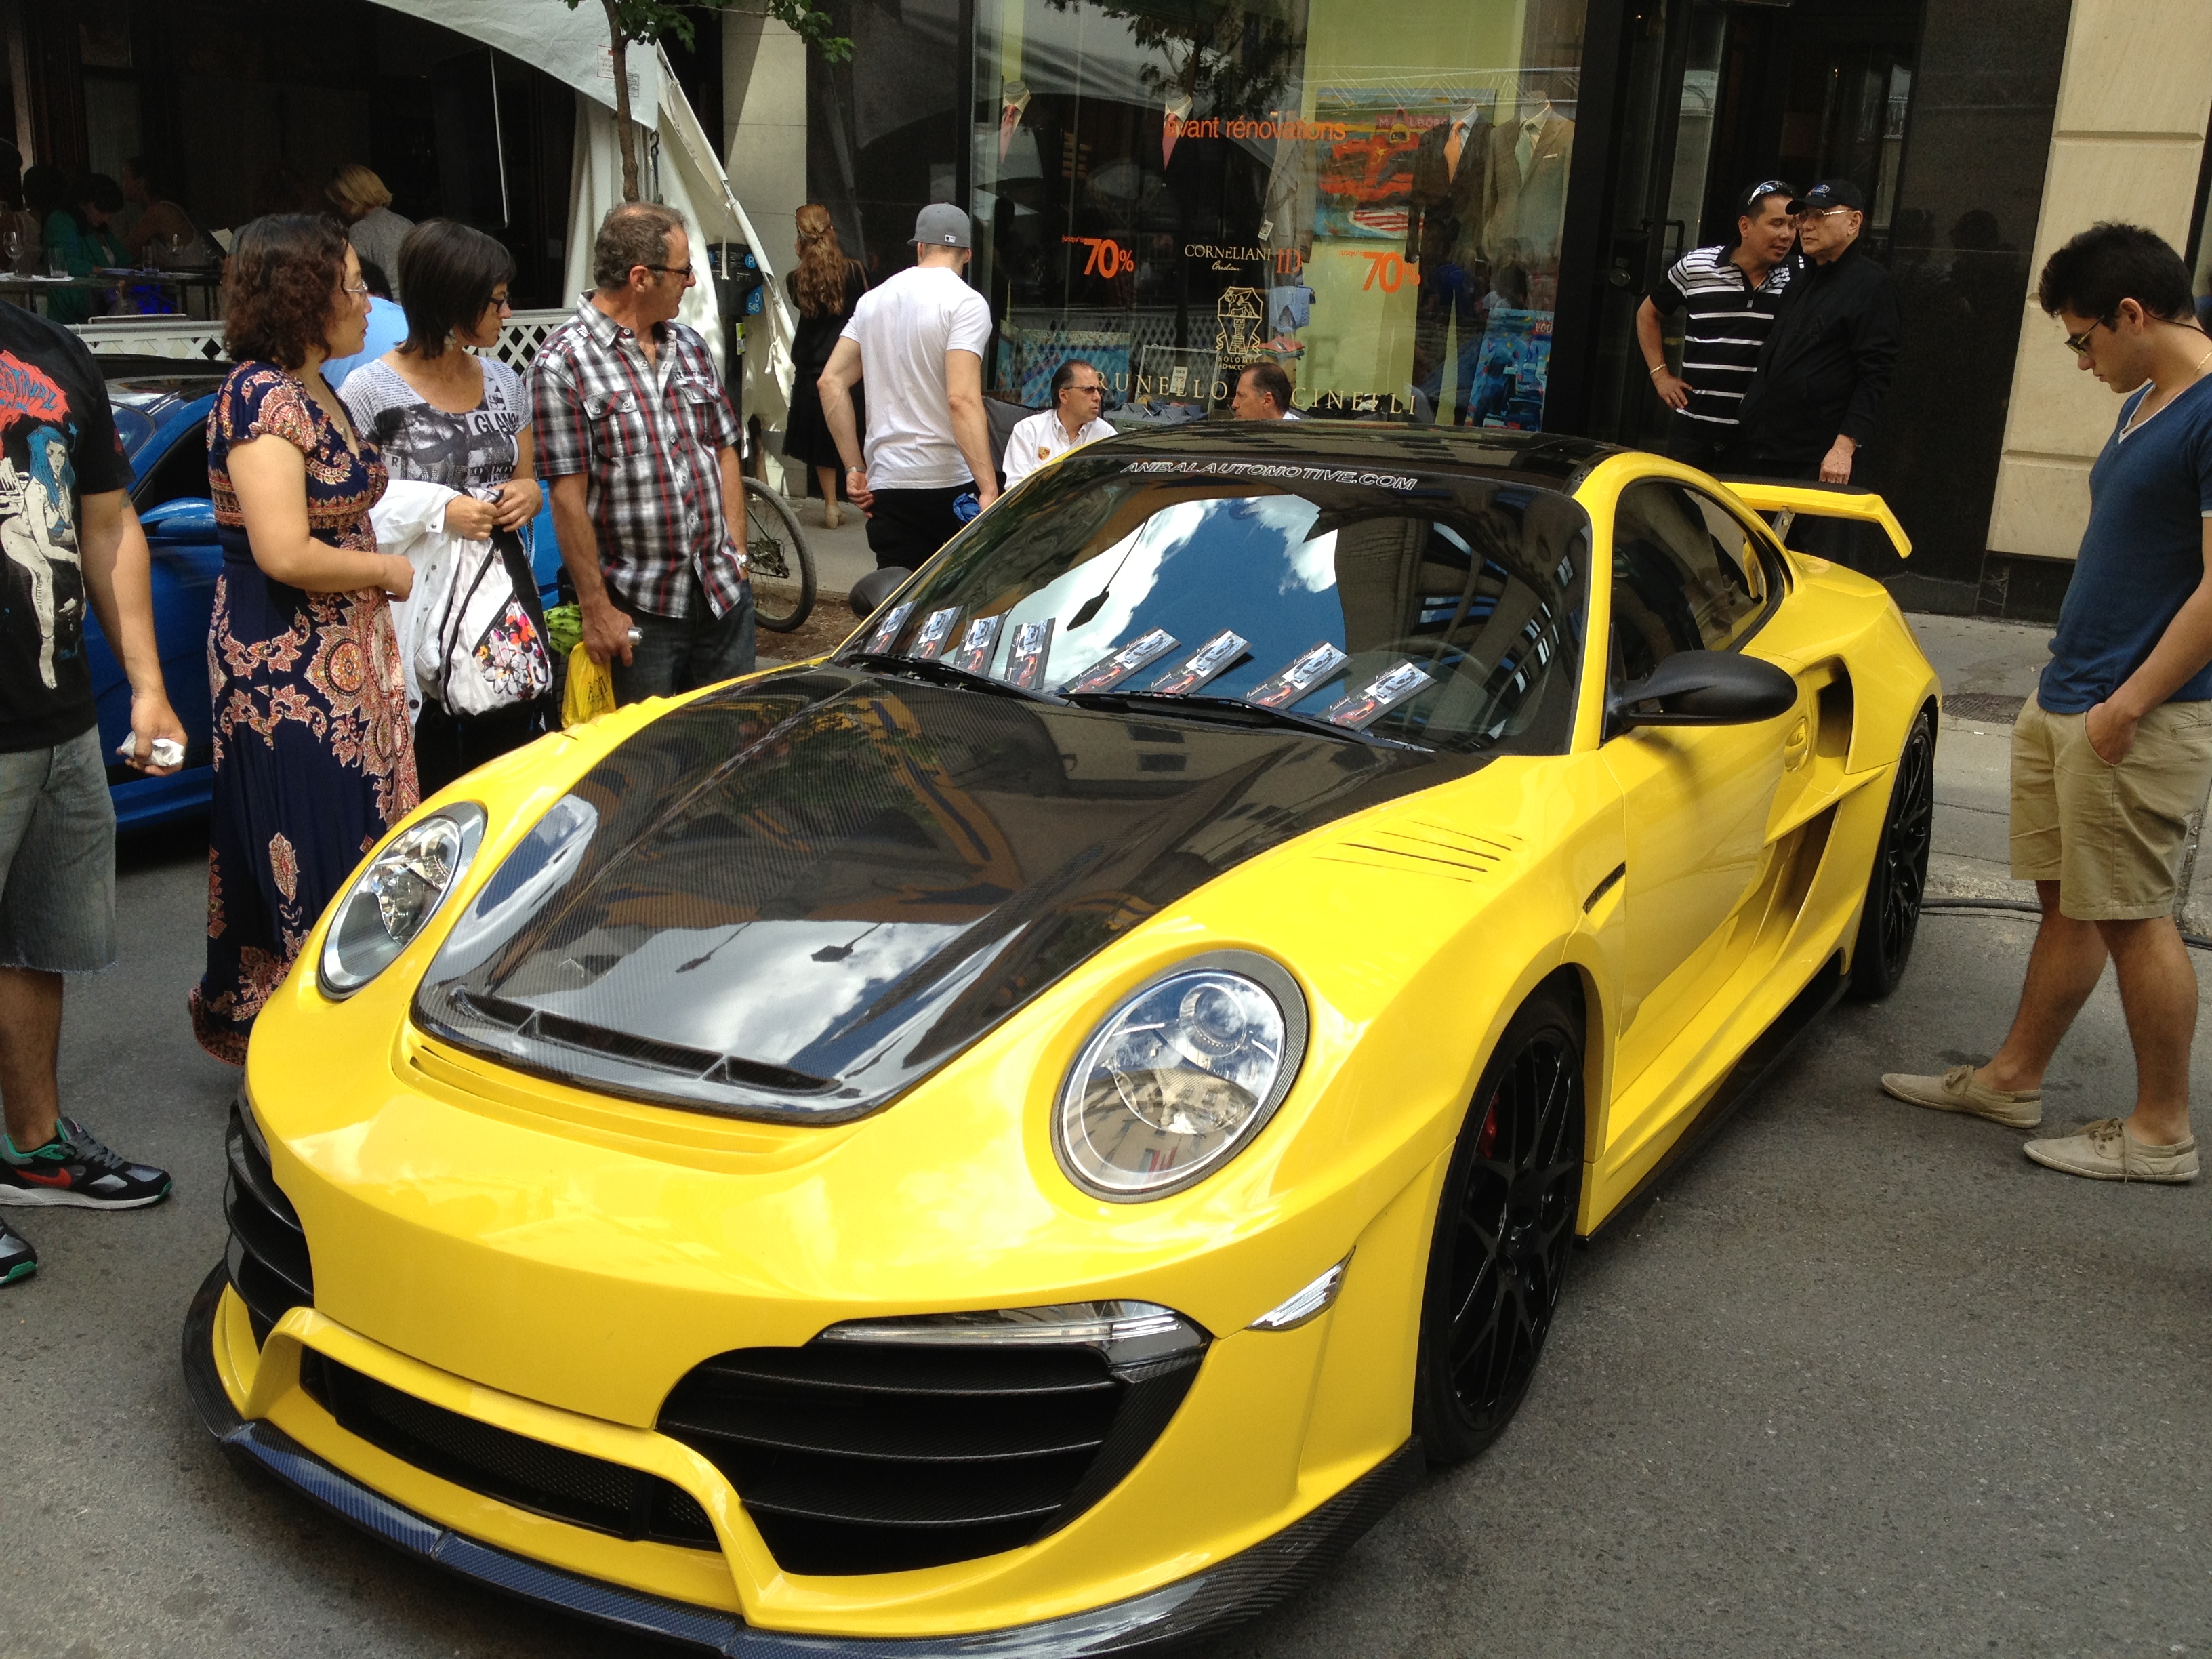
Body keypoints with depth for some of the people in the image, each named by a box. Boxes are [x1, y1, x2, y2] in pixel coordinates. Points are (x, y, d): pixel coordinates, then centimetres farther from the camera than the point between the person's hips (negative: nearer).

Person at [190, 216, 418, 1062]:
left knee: (355, 850, 13)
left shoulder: (317, 393, 13)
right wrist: (386, 570, -10)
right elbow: (285, 553, -23)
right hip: (287, 670, -10)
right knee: (311, 864, -3)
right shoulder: (263, 398, -17)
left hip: (346, 660, 10)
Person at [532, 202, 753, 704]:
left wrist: (737, 555, 7)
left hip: (725, 593, 6)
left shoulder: (690, 347, 11)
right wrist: (597, 609, -14)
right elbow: (569, 496, -13)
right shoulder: (564, 363, -10)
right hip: (639, 609, -6)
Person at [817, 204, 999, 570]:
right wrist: (989, 489, -22)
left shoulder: (874, 299, 13)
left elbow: (831, 381, 11)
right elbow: (962, 399, -19)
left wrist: (854, 468, 14)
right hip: (949, 484, -5)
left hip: (886, 485, 5)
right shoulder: (965, 302, -6)